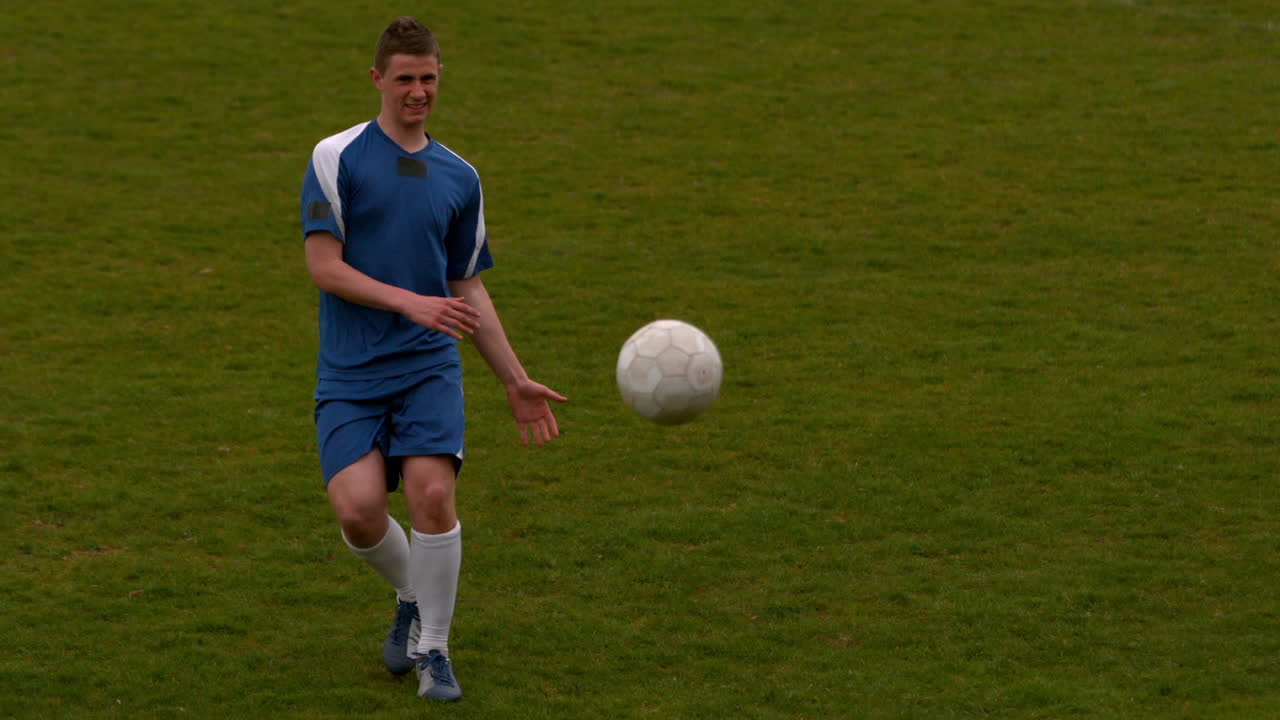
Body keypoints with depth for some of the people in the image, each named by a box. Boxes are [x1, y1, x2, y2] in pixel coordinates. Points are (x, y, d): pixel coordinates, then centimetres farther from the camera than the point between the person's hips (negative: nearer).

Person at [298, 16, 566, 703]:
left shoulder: (459, 177, 13)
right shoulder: (337, 157, 0)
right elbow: (323, 265, -8)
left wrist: (516, 381, 16)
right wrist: (410, 302, -19)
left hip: (428, 365, 2)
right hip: (350, 374, -2)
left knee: (432, 491, -21)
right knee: (358, 507, -18)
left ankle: (432, 648, -1)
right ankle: (412, 597, 16)